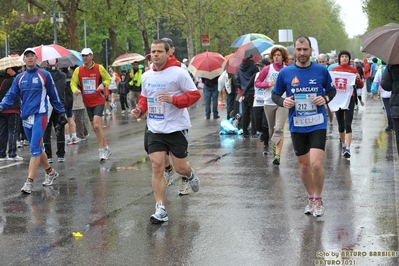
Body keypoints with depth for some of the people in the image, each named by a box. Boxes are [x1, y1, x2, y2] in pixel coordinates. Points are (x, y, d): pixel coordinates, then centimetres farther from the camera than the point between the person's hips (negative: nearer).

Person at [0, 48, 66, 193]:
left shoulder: (44, 75, 0)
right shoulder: (19, 78, 12)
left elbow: (54, 96, 5)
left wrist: (61, 112, 6)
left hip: (39, 116, -6)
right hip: (26, 117, 6)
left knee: (35, 148, -14)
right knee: (37, 148, 14)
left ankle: (29, 182, -16)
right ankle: (50, 172, 33)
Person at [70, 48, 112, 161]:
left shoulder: (99, 68, -5)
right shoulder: (78, 70, 1)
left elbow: (108, 79, 7)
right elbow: (73, 83, 7)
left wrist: (103, 84, -14)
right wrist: (75, 89, -15)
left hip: (99, 101, -4)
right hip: (87, 103, 4)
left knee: (97, 125, -19)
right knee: (96, 127, 11)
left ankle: (101, 150, -11)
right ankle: (106, 148, 26)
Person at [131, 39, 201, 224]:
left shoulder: (178, 73, -11)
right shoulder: (146, 76, 6)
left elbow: (194, 94, -11)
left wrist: (173, 99, -23)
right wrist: (139, 110, 0)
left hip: (177, 128, -4)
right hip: (155, 129, 4)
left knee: (180, 168, 5)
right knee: (157, 167, -6)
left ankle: (190, 175, 44)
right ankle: (160, 210, -1)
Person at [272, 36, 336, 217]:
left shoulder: (321, 71, -2)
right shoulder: (285, 73, -1)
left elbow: (332, 90, 12)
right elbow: (275, 95, 9)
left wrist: (326, 99, -10)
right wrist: (283, 102, -13)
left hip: (317, 125, -2)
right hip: (297, 126, 2)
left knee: (316, 164, -14)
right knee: (304, 165, 11)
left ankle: (318, 200, 7)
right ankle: (311, 199, 31)